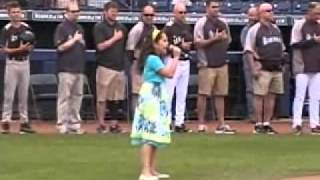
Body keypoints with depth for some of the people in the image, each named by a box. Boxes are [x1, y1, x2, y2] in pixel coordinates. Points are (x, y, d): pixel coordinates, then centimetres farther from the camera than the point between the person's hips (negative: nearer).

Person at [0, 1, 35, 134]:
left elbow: (31, 46, 13)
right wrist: (19, 49, -20)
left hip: (25, 63, 4)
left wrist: (28, 48, -10)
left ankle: (24, 122, 13)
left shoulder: (27, 28, 6)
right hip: (12, 63, -4)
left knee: (24, 94, 8)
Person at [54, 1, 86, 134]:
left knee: (77, 96, 8)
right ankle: (62, 124, -4)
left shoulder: (79, 28, 18)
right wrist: (74, 40, -10)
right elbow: (60, 47, -13)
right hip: (66, 68, -7)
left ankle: (74, 123, 14)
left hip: (79, 68, 7)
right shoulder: (62, 27, -5)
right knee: (64, 97, -6)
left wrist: (81, 41, 3)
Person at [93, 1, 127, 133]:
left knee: (116, 98, 7)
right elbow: (100, 46, -12)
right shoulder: (99, 27, -2)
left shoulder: (122, 28, 14)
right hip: (105, 67, -5)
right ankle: (101, 124, 2)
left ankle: (114, 124, 11)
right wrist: (115, 38, -9)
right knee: (102, 98, -2)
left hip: (119, 67, 5)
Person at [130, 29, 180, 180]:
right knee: (150, 133, -15)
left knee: (155, 133, 11)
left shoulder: (158, 59, 18)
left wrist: (174, 57, 14)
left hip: (157, 98, 11)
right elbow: (169, 73, -17)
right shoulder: (152, 59, -14)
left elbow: (170, 74, 18)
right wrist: (176, 57, -8)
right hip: (151, 97, -11)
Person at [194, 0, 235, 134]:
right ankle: (201, 124, 1)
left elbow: (228, 40, 22)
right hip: (207, 65, -6)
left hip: (222, 64, 6)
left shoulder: (223, 24, 14)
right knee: (203, 94, -3)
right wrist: (214, 39, -19)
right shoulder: (201, 23, -5)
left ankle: (221, 124, 9)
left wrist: (225, 38, -1)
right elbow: (198, 43, -11)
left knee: (220, 95, 6)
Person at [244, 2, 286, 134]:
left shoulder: (276, 29, 16)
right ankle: (258, 125, -2)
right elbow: (248, 50, -7)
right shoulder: (255, 29, -3)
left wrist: (282, 64, 15)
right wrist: (253, 68, -15)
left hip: (277, 68, 6)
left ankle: (267, 124, 11)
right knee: (260, 96, -5)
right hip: (263, 68, -6)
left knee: (271, 96, 6)